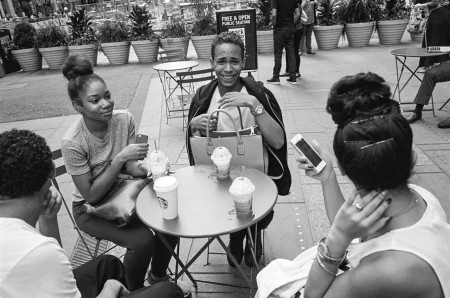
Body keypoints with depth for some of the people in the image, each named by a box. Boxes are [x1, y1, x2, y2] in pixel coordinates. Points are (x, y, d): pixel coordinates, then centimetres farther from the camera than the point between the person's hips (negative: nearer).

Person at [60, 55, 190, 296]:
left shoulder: (124, 119, -15)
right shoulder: (72, 142, -27)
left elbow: (128, 166, -6)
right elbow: (91, 195, -23)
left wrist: (139, 168, -30)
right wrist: (120, 159, -32)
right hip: (91, 209, -4)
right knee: (142, 239, -24)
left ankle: (158, 276, 14)